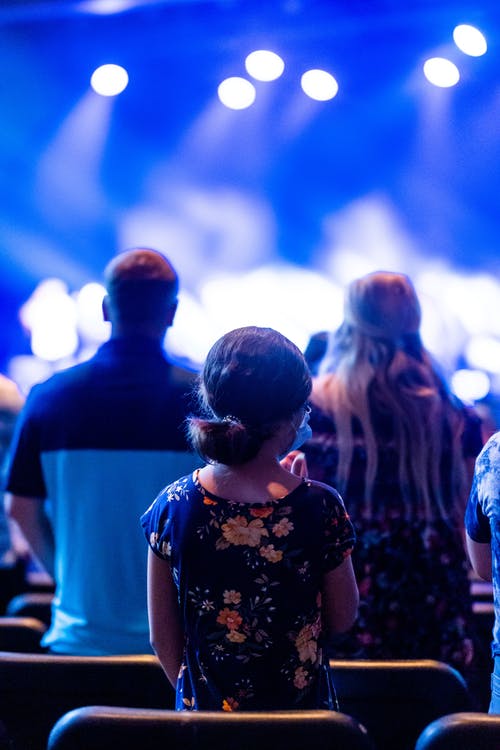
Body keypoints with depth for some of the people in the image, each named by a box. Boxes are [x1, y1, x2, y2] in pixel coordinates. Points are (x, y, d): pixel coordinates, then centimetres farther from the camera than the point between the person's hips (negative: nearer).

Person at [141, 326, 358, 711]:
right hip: (301, 713, -2)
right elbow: (342, 619, -1)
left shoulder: (172, 506, -9)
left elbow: (163, 638, -1)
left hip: (204, 711, 2)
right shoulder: (320, 507, -16)